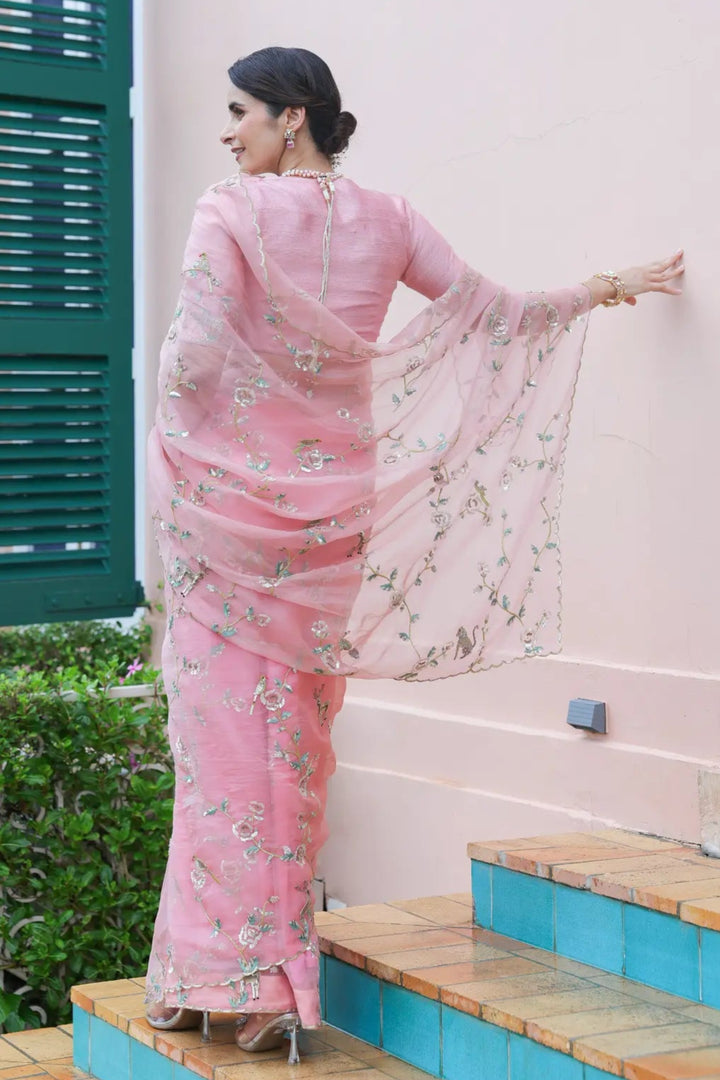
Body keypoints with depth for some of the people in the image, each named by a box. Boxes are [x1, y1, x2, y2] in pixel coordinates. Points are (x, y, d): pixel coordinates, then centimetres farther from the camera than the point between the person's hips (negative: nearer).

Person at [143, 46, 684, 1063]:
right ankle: (274, 980, 17)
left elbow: (193, 357, -18)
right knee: (298, 731, 11)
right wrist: (605, 290, 30)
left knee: (226, 724, 0)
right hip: (334, 502, 5)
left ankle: (219, 973, 3)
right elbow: (501, 315, 13)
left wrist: (172, 451, 1)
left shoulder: (232, 210, -8)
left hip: (229, 493, -4)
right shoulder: (386, 220, 6)